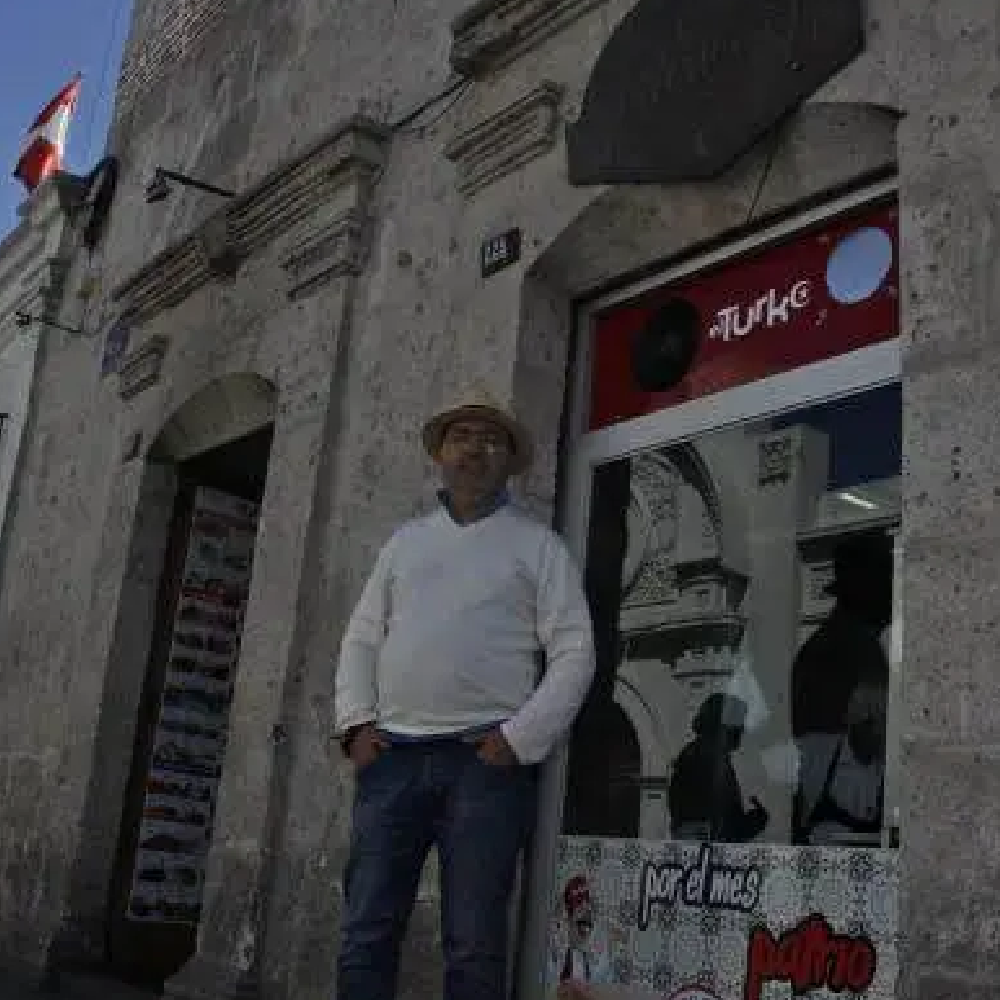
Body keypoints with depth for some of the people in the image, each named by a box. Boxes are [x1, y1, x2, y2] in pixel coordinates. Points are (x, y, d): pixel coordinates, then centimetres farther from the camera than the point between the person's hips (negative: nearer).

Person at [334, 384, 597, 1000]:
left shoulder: (536, 544, 7)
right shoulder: (406, 541, 19)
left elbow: (574, 654, 0)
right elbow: (362, 638, 19)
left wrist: (519, 740, -10)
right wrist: (356, 723, 4)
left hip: (486, 759, -3)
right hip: (393, 756, 4)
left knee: (473, 943, -1)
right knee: (365, 933, 2)